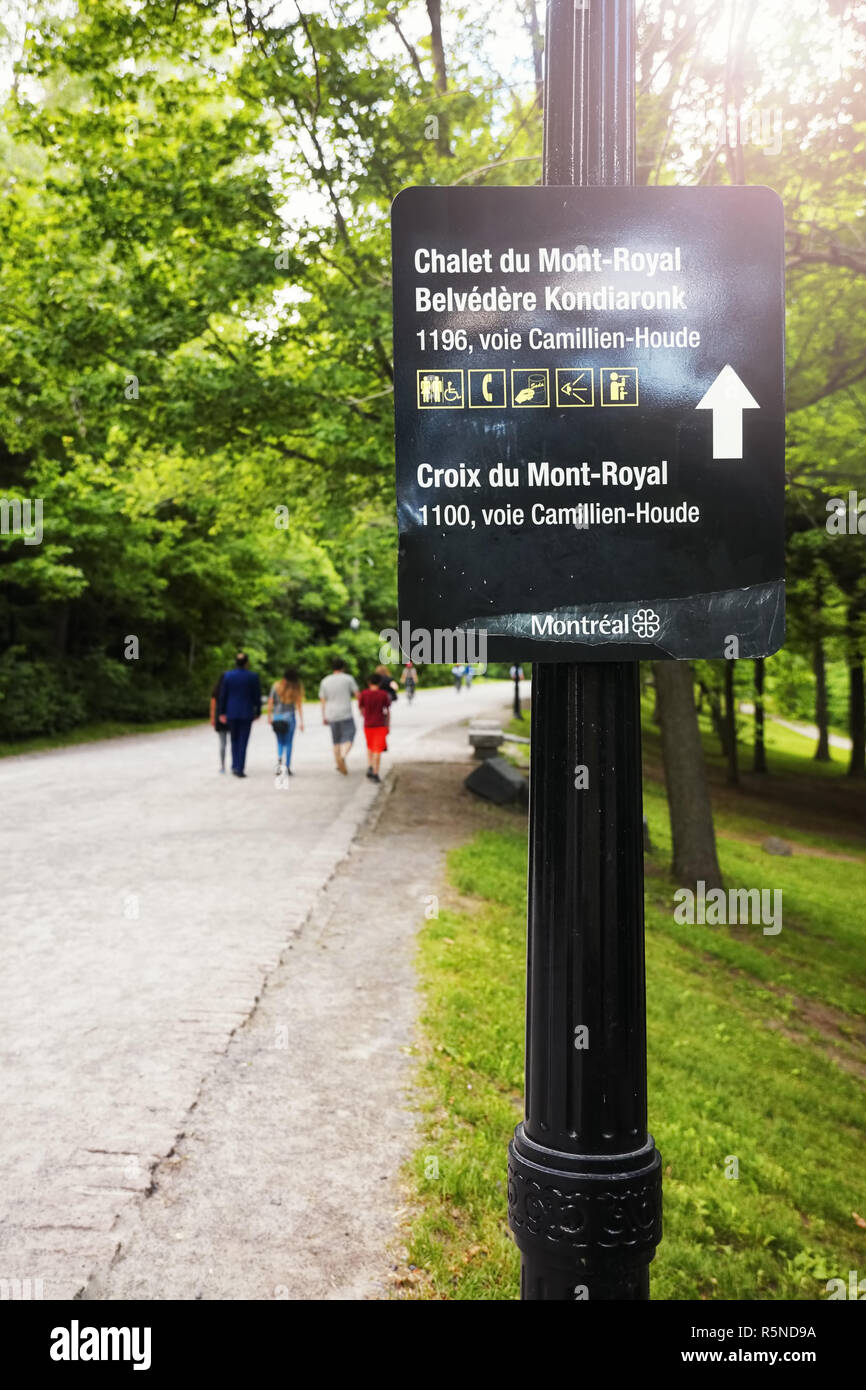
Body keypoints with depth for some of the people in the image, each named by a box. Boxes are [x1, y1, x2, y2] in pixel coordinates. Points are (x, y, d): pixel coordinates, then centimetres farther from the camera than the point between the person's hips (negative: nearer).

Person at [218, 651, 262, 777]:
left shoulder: (227, 675, -3)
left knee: (234, 740, 17)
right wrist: (258, 712, 8)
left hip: (232, 712, 2)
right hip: (247, 713, -2)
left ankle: (235, 766, 14)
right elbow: (257, 696, -3)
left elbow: (223, 695, -1)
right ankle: (239, 769, -3)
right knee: (243, 741, 2)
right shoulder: (253, 677, -6)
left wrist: (222, 713, 7)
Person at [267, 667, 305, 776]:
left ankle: (279, 758, -13)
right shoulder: (296, 689, -5)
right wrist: (301, 722, -1)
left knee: (280, 742, 15)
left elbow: (270, 703, -1)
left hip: (276, 717, 1)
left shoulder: (276, 686, -1)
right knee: (288, 743, 9)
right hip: (289, 718, -1)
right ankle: (288, 768, 9)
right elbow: (299, 706, -6)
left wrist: (269, 717, 8)